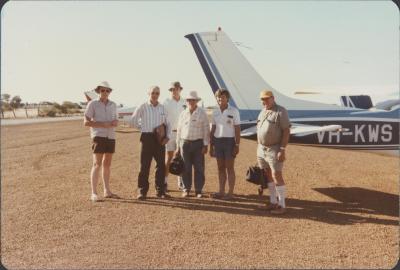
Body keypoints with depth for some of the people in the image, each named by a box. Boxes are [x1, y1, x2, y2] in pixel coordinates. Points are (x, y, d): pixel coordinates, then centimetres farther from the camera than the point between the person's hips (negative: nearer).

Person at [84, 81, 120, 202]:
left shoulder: (113, 105, 12)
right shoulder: (93, 104, -2)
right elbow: (86, 122, -6)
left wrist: (115, 122, -5)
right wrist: (102, 124, -16)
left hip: (111, 137, 5)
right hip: (98, 136, -5)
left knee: (107, 164, 11)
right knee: (97, 164, -10)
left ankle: (107, 191, 18)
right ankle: (94, 193, -7)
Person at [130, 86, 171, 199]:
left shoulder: (162, 108, 10)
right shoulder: (142, 107, 0)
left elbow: (167, 124, 13)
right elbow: (133, 121, 4)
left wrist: (167, 136, 0)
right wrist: (143, 128, 3)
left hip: (160, 139, 3)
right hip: (147, 138, -3)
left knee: (161, 165, 5)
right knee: (145, 165, -2)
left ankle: (160, 191, 15)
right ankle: (142, 191, 4)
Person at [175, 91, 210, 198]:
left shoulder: (202, 113, 1)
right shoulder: (183, 114, 9)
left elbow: (206, 130, -1)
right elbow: (179, 130, 12)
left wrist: (206, 145, -6)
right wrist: (178, 146, 10)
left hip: (198, 143, -2)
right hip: (185, 143, 2)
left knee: (199, 168, 1)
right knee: (186, 168, 5)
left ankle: (198, 190, 9)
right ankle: (186, 190, 15)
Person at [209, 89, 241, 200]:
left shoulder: (234, 111, -5)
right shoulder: (215, 112, 8)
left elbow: (237, 129, -6)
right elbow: (213, 129, 12)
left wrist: (237, 145, -11)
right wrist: (211, 145, 10)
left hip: (229, 141, -4)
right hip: (217, 141, 4)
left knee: (230, 168, 0)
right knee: (220, 167, 9)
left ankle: (230, 193, 6)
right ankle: (221, 191, 16)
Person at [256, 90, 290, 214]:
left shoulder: (281, 112, -13)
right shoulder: (262, 112, 11)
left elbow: (286, 131, -16)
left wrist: (282, 150, -21)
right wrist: (258, 148, 15)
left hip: (274, 149, -7)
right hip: (261, 149, 7)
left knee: (277, 176, -7)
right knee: (268, 175, 11)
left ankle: (282, 205, 2)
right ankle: (273, 202, 21)